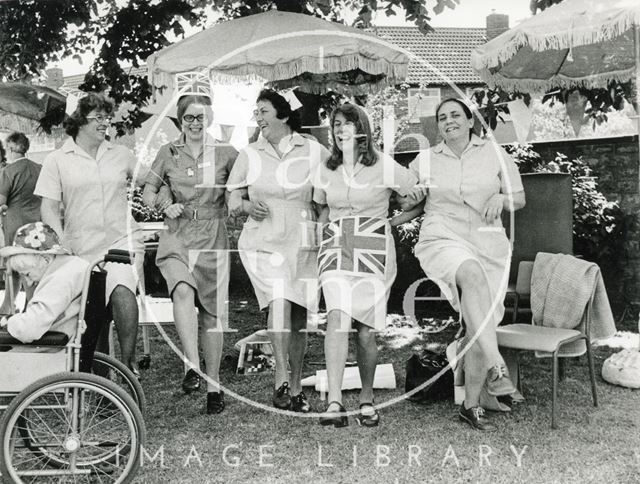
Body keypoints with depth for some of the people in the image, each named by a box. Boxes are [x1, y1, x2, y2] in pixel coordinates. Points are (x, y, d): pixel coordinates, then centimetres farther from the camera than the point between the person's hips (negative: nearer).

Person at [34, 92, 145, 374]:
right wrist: (62, 246, -14)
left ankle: (128, 360, -17)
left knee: (121, 291, -29)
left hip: (122, 240, 0)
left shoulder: (120, 154, 9)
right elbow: (48, 207, -2)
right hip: (82, 248, 1)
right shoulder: (57, 160, 3)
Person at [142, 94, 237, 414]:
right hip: (177, 236, 0)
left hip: (213, 238, 0)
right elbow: (148, 193, 13)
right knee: (183, 291, -29)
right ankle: (192, 367, -28)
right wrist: (165, 206, -6)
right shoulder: (168, 153, 8)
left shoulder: (225, 154, 5)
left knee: (211, 312, 4)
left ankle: (214, 385, 16)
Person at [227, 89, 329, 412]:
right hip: (263, 242, 0)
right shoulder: (249, 155, 9)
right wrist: (248, 206, -11)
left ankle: (296, 388, 19)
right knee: (280, 300, -25)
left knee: (299, 316, 4)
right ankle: (281, 380, -19)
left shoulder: (315, 151, 4)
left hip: (302, 243, 1)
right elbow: (232, 203, 11)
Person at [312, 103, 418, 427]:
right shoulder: (325, 171, 11)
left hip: (373, 251, -2)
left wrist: (388, 219, 11)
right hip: (335, 248, 2)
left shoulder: (384, 166, -1)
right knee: (338, 316, -20)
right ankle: (334, 403, -22)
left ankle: (367, 398, 22)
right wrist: (334, 224, 12)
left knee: (366, 331, -1)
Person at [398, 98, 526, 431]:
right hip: (442, 241, -1)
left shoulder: (495, 155, 10)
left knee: (480, 326, -5)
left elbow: (520, 198, 15)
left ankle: (471, 405, 9)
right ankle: (496, 366, -41)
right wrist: (412, 200, -2)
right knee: (472, 275, -38)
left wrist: (501, 198, -6)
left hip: (488, 244, 2)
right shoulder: (425, 160, 10)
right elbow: (408, 205, 21)